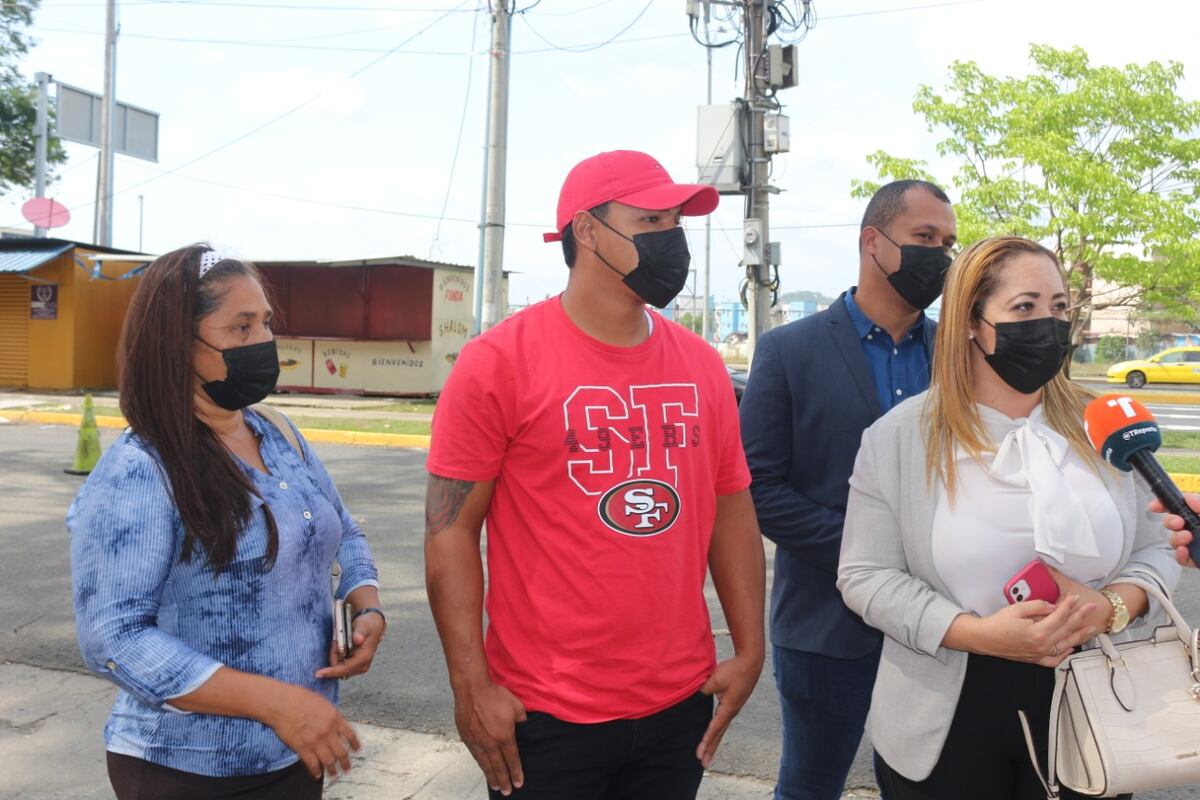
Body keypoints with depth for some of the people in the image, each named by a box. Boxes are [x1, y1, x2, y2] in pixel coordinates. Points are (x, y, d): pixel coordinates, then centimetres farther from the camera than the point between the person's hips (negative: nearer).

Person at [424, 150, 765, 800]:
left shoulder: (702, 364, 3)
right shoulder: (500, 361, -11)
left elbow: (731, 510, 9)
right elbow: (450, 529, -11)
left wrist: (749, 648, 5)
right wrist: (471, 685, -13)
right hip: (544, 715, -4)